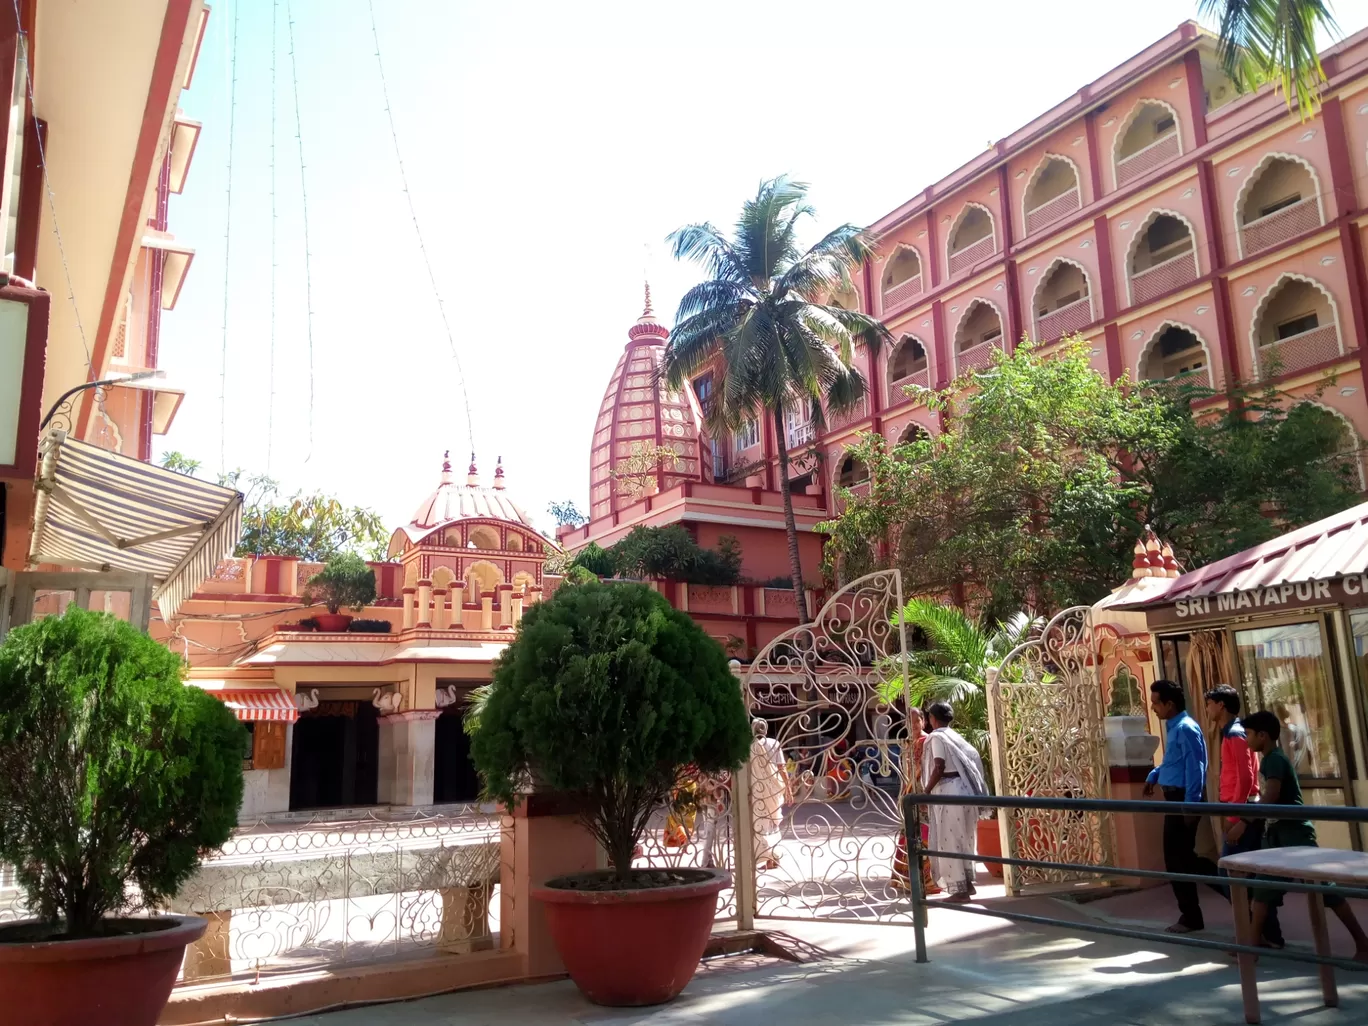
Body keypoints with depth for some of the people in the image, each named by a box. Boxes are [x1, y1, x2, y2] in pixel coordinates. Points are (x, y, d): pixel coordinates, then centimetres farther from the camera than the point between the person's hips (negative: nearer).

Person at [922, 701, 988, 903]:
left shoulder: (937, 736, -8)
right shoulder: (955, 735, 16)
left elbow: (939, 767, -16)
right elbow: (973, 759, 13)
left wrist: (926, 791, -10)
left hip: (948, 790, -9)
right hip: (963, 788, 9)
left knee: (950, 840, -3)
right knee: (963, 838, 17)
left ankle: (959, 889, -1)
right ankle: (967, 883, 25)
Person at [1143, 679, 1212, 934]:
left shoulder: (1186, 728, -18)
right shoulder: (1172, 726, 12)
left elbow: (1195, 768, -22)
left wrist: (1190, 805, -25)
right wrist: (1154, 776, 13)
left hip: (1184, 799, -9)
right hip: (1176, 798, 10)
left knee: (1178, 858, -1)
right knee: (1179, 857, 14)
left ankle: (1191, 917, 10)